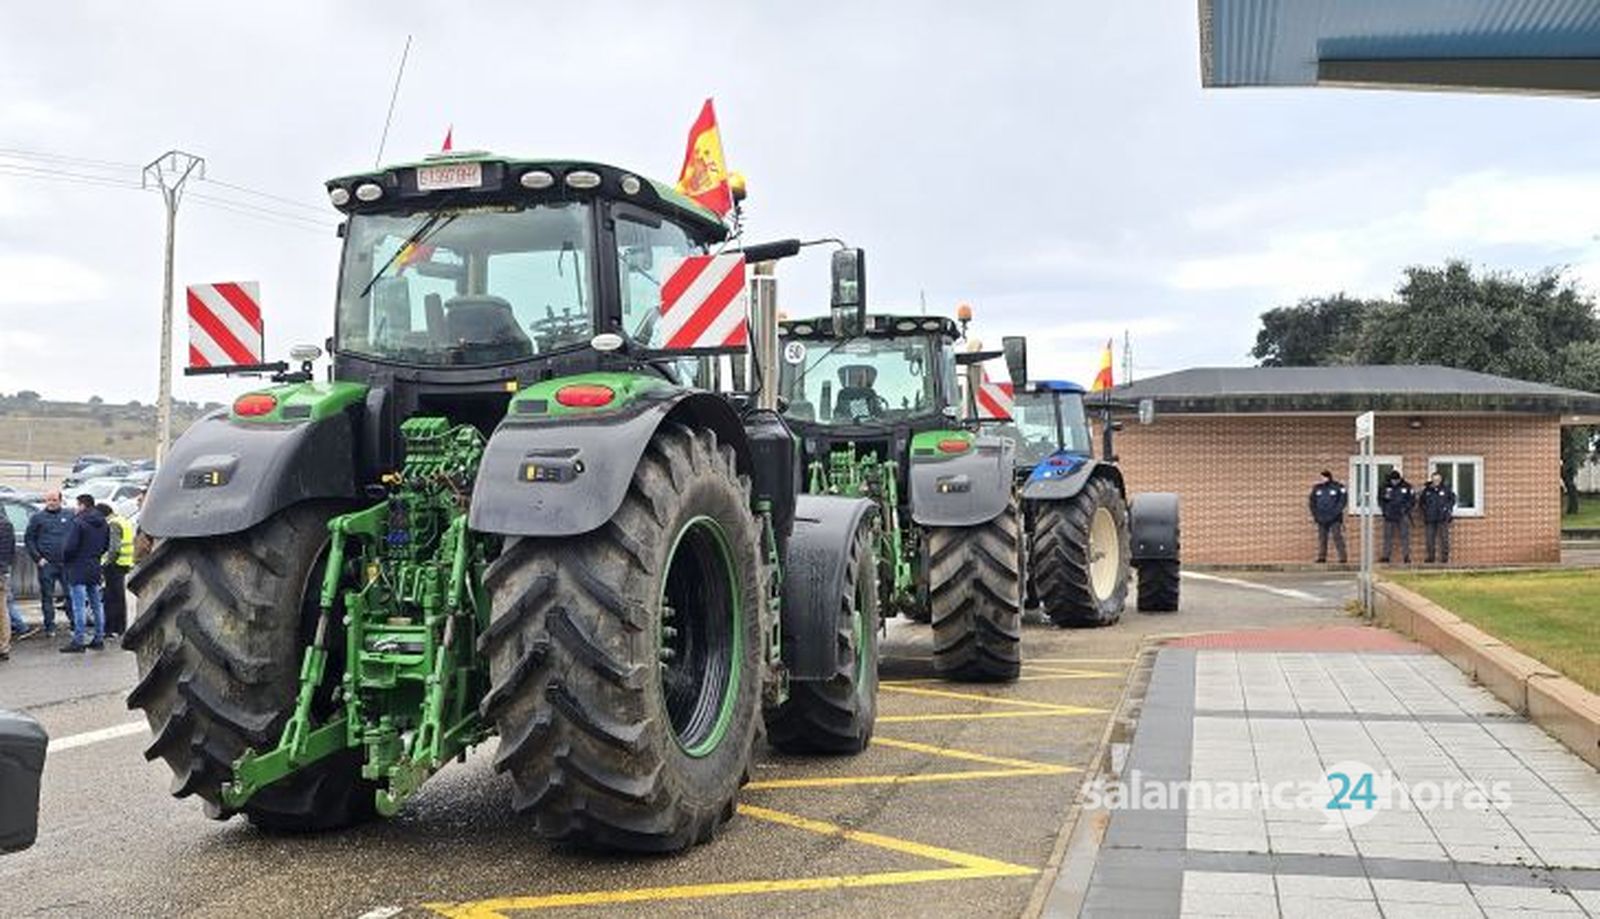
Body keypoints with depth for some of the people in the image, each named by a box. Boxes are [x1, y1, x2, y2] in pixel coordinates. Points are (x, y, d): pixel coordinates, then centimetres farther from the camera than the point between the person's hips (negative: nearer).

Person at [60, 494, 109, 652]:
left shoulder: (79, 522, -15)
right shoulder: (102, 523, 10)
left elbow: (71, 546, -18)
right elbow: (106, 544, 16)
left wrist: (64, 561, -3)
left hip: (79, 568, -8)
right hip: (95, 568, 8)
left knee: (79, 605, -6)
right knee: (97, 604, 12)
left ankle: (78, 641, -6)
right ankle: (99, 638, 17)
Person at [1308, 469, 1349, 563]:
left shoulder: (1338, 487, -1)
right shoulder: (1317, 488, 11)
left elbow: (1343, 500, -4)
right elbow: (1312, 502, 15)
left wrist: (1336, 512, -12)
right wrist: (1315, 514, 5)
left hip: (1334, 519, -4)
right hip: (1321, 519, 4)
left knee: (1337, 536, -8)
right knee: (1321, 537, 4)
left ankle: (1343, 557, -6)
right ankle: (1321, 557, 8)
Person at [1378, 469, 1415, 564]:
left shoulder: (1406, 487, 0)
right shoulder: (1386, 487, 6)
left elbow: (1412, 499, 2)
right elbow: (1380, 499, 15)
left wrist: (1405, 508, -10)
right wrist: (1384, 508, 1)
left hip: (1403, 516, -2)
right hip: (1389, 516, 2)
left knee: (1404, 536, -4)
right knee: (1388, 536, 3)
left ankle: (1406, 556, -1)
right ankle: (1386, 556, 7)